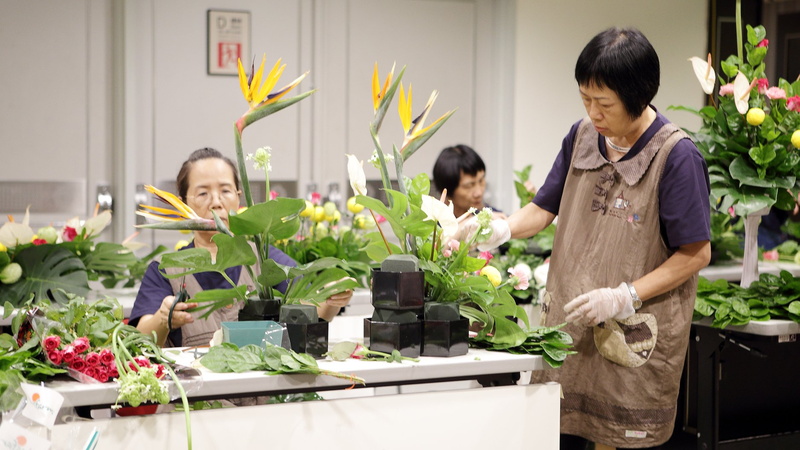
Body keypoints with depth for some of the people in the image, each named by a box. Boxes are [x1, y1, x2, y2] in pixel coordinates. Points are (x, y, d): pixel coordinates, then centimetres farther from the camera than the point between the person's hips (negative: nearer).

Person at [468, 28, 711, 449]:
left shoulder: (677, 157, -13)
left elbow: (696, 253, -10)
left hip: (636, 333, -5)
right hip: (567, 320, 5)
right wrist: (501, 229, -8)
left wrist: (625, 298, -17)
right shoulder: (581, 136, 5)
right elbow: (543, 209, 12)